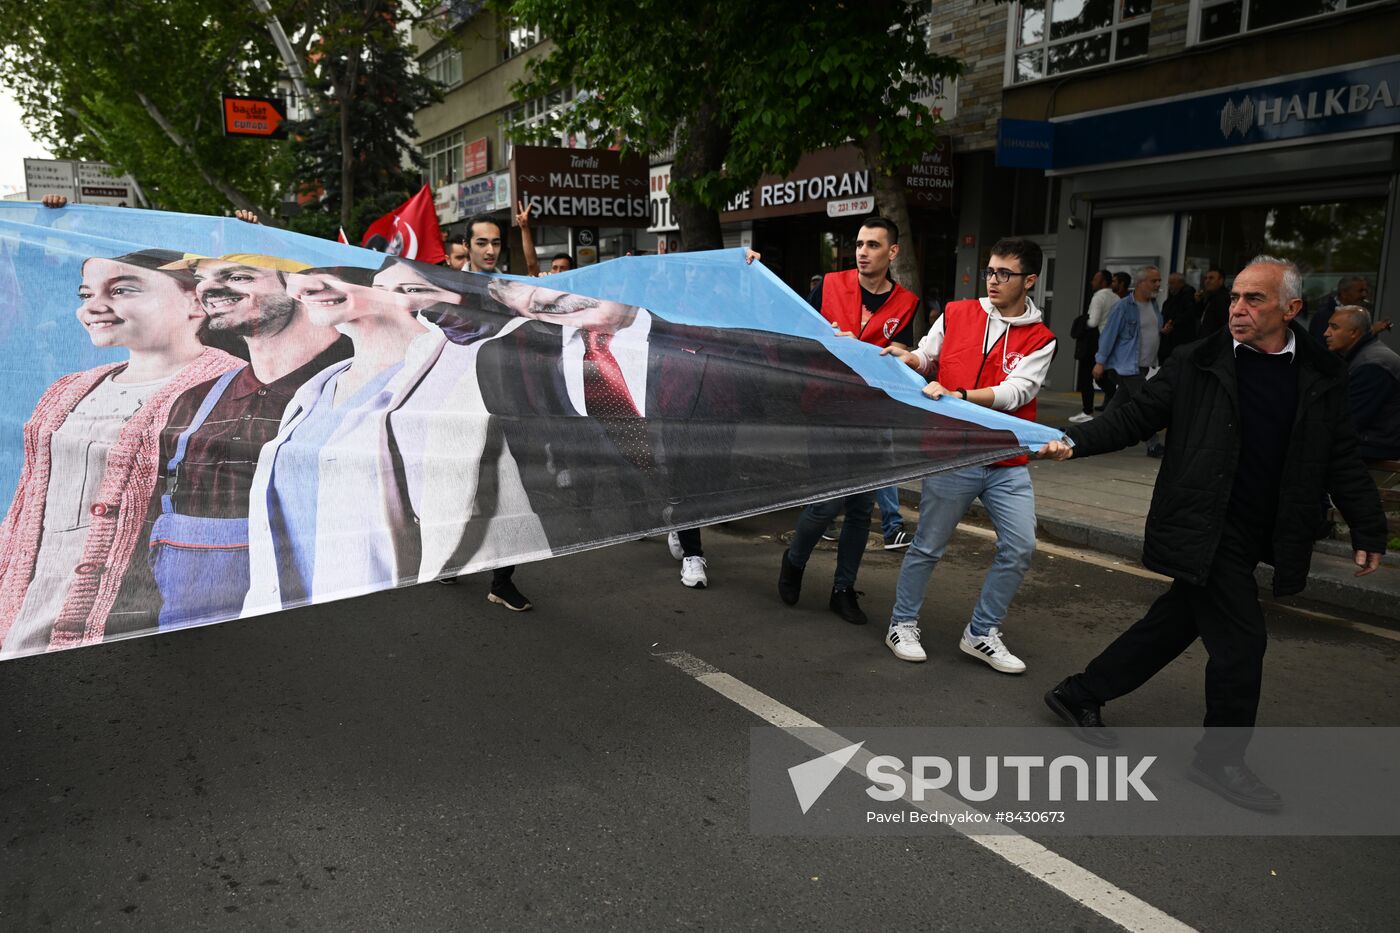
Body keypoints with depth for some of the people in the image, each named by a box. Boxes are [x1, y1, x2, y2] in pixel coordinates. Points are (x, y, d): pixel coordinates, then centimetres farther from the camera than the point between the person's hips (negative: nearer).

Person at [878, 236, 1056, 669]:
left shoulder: (1040, 339, 0)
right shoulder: (956, 314, 2)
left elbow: (1016, 391, -14)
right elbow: (926, 358, 14)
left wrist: (957, 395, -26)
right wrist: (908, 357, -9)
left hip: (1008, 464, 1)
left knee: (1019, 548, -1)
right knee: (928, 547, 6)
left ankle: (982, 634, 17)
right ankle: (902, 625, 25)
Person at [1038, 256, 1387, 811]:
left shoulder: (1321, 379, 5)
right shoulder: (1197, 366, -4)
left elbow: (1341, 460, 10)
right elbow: (1134, 419, -3)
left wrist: (1368, 530, 9)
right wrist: (1075, 443, -16)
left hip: (1257, 535, 5)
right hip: (1203, 532, -4)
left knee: (1174, 624, 12)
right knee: (1240, 638, -4)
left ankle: (1081, 695, 30)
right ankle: (1221, 760, 17)